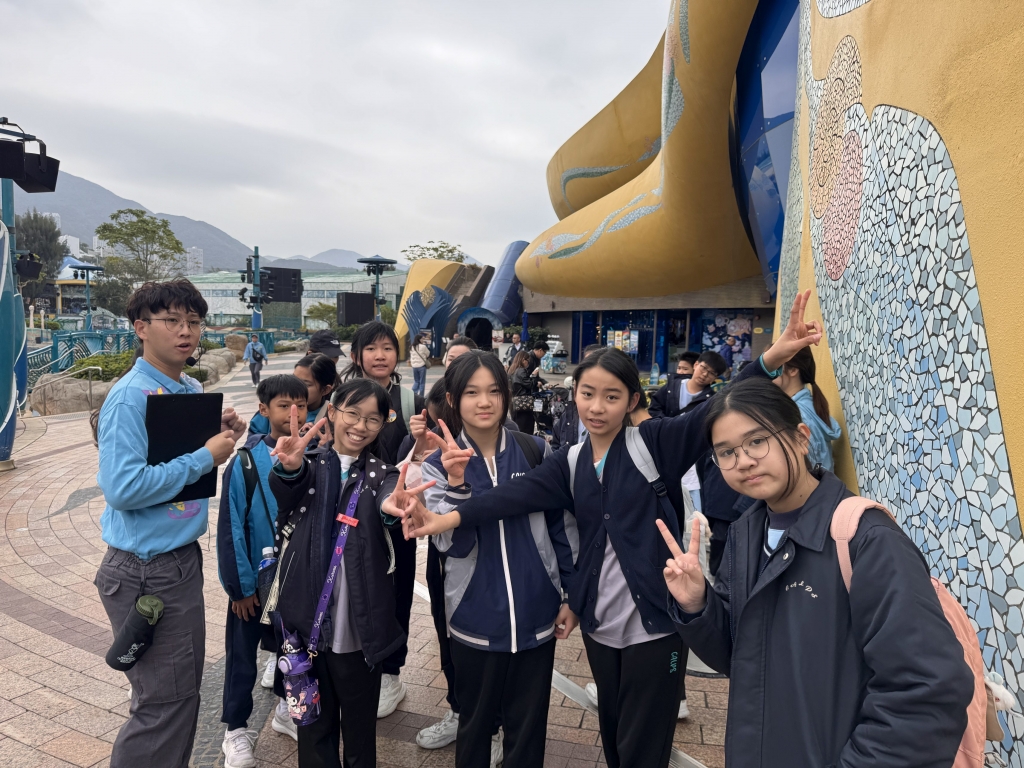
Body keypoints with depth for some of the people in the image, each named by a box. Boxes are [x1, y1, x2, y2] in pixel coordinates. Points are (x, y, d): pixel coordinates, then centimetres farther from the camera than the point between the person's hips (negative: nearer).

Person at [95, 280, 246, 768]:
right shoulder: (130, 398, -19)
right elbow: (123, 488, -28)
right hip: (146, 571, -9)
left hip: (184, 558, 9)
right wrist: (205, 457, -22)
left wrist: (220, 433, -2)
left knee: (185, 687, 22)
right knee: (164, 702, 3)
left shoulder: (192, 390, 6)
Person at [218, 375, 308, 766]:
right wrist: (240, 586, -10)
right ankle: (237, 730, 33)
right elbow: (230, 528, -13)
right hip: (256, 581, -2)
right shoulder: (246, 462, -17)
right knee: (243, 657, 13)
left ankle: (287, 708, 43)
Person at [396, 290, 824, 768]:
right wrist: (446, 518, -22)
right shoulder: (570, 463, 3)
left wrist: (772, 358, -37)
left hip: (655, 622, -4)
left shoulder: (655, 442, -8)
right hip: (599, 623, 5)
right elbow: (515, 495, -8)